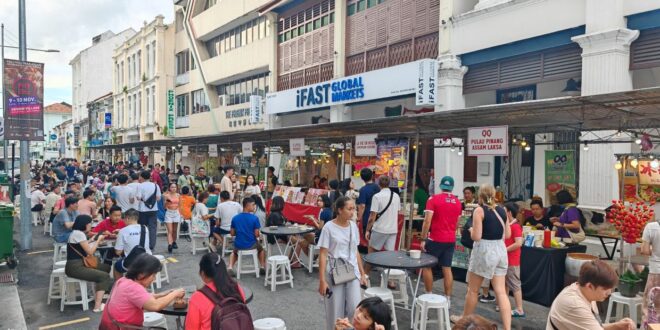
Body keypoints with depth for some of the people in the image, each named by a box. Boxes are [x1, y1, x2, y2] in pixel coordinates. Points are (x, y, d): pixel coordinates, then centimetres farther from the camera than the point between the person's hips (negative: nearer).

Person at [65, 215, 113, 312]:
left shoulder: (77, 232, 14)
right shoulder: (79, 233, -16)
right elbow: (90, 252, -12)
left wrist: (93, 240, 16)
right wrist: (98, 240, 0)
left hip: (79, 264, 10)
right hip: (74, 267, -10)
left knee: (106, 267, 10)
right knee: (104, 276, -15)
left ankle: (98, 294, 14)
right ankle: (98, 306, -12)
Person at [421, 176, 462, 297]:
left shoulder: (434, 199, -9)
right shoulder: (457, 202, 7)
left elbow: (427, 221, -15)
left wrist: (423, 239, -11)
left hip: (435, 239, -5)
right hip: (451, 240, 5)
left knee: (427, 266, 8)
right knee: (447, 268, 8)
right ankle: (448, 298, 10)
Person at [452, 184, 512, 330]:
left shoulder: (479, 210, -11)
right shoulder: (502, 210, 8)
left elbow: (476, 237, -15)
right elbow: (507, 234, 13)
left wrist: (471, 230, 5)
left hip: (484, 250, -5)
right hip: (500, 250, 6)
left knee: (473, 289, 12)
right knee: (500, 291, 5)